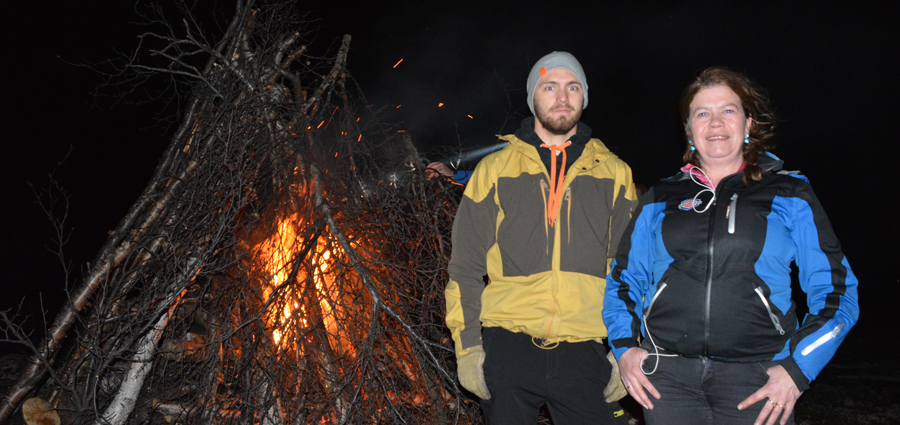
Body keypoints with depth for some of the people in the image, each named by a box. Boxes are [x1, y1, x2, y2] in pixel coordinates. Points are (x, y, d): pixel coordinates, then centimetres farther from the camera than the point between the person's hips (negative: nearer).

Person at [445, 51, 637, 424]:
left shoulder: (614, 174, 11)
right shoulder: (494, 169, 8)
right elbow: (465, 265, 7)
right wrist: (467, 344, 0)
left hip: (585, 351, 1)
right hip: (508, 346, 0)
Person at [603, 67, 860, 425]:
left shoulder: (790, 195, 6)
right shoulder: (660, 200, 11)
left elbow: (834, 289, 5)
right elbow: (624, 277, 17)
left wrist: (798, 368, -6)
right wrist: (624, 347, 2)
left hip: (758, 380, -1)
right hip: (667, 375, 1)